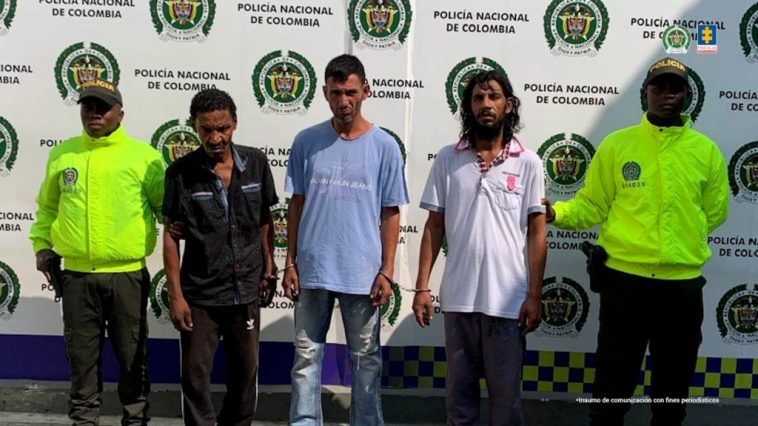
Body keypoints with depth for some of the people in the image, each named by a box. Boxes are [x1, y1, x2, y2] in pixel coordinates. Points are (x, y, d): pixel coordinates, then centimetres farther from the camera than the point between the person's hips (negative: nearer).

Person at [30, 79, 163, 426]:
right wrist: (42, 244, 9)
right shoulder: (62, 154, 9)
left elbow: (167, 206, 4)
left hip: (127, 274, -2)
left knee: (131, 355, 8)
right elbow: (47, 206, 19)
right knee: (81, 355, 11)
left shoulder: (143, 155, -1)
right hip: (77, 275, 2)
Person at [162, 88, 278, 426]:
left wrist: (268, 271, 8)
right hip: (199, 294, -2)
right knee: (195, 376, 4)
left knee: (245, 373, 14)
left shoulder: (256, 163, -2)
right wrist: (175, 295, -8)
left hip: (247, 291, 2)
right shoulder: (180, 173, -9)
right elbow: (171, 236, -5)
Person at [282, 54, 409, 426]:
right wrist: (291, 262, 3)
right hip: (312, 270, 1)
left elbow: (390, 214, 1)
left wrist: (386, 271, -4)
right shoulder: (306, 142, 1)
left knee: (365, 361, 10)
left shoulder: (384, 146, -1)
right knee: (306, 358, 8)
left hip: (363, 273, -1)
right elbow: (297, 205, 7)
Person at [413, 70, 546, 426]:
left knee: (505, 390, 7)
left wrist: (534, 295, -5)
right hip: (458, 296, 2)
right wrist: (422, 287, 1)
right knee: (459, 388, 12)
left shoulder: (527, 162, 0)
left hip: (507, 299, -1)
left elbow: (536, 232, 0)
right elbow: (434, 226, 5)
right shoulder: (447, 159, 4)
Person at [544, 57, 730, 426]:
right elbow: (592, 205, 0)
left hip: (683, 282, 2)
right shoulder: (616, 144, 0)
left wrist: (684, 241, 8)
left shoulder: (706, 150, 4)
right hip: (625, 277, -2)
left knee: (674, 381, 15)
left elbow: (714, 213, 12)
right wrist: (555, 213, -16)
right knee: (614, 379, 7)